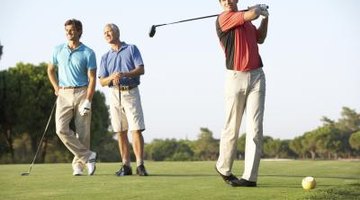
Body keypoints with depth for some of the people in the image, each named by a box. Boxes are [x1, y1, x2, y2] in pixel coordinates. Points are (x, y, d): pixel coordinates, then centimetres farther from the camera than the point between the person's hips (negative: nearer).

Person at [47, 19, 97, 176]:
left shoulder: (88, 53, -2)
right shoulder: (58, 50, 8)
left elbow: (92, 79, -6)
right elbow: (51, 70, 23)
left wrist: (88, 101, -15)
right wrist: (56, 87, 9)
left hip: (82, 93, -2)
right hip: (64, 94, 2)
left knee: (83, 132, -2)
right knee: (61, 129, -14)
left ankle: (78, 164, 12)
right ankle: (87, 156, -5)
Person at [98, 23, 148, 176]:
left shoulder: (131, 49, 6)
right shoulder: (105, 57, 16)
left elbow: (141, 69, -5)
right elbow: (102, 81, 8)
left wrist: (124, 74, -21)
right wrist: (111, 77, -14)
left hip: (131, 93, -4)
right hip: (115, 94, 4)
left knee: (136, 129, -11)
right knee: (121, 132, 2)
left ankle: (140, 165, -11)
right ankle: (126, 166, 6)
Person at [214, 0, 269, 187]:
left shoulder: (247, 21, 18)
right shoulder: (223, 18, -6)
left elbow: (260, 38, 33)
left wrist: (265, 17, 22)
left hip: (256, 76, 5)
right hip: (236, 78, -5)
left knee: (255, 128, -6)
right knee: (232, 128, 1)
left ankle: (250, 176, -7)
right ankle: (223, 168, 24)